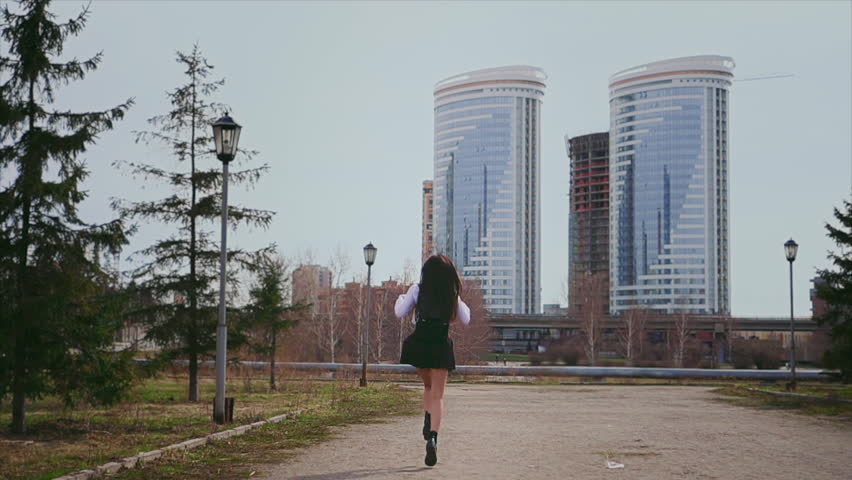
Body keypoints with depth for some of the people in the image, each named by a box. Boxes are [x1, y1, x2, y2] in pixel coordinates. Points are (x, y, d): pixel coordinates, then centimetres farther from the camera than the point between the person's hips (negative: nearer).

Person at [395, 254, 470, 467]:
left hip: (419, 344, 0)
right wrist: (460, 303, 31)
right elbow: (465, 319, 14)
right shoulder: (452, 294, 7)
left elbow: (400, 312, 0)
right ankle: (432, 437, -20)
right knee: (438, 395, 0)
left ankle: (428, 422, 6)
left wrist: (400, 298, 20)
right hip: (441, 346, 0)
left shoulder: (417, 290, 2)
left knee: (428, 386, 26)